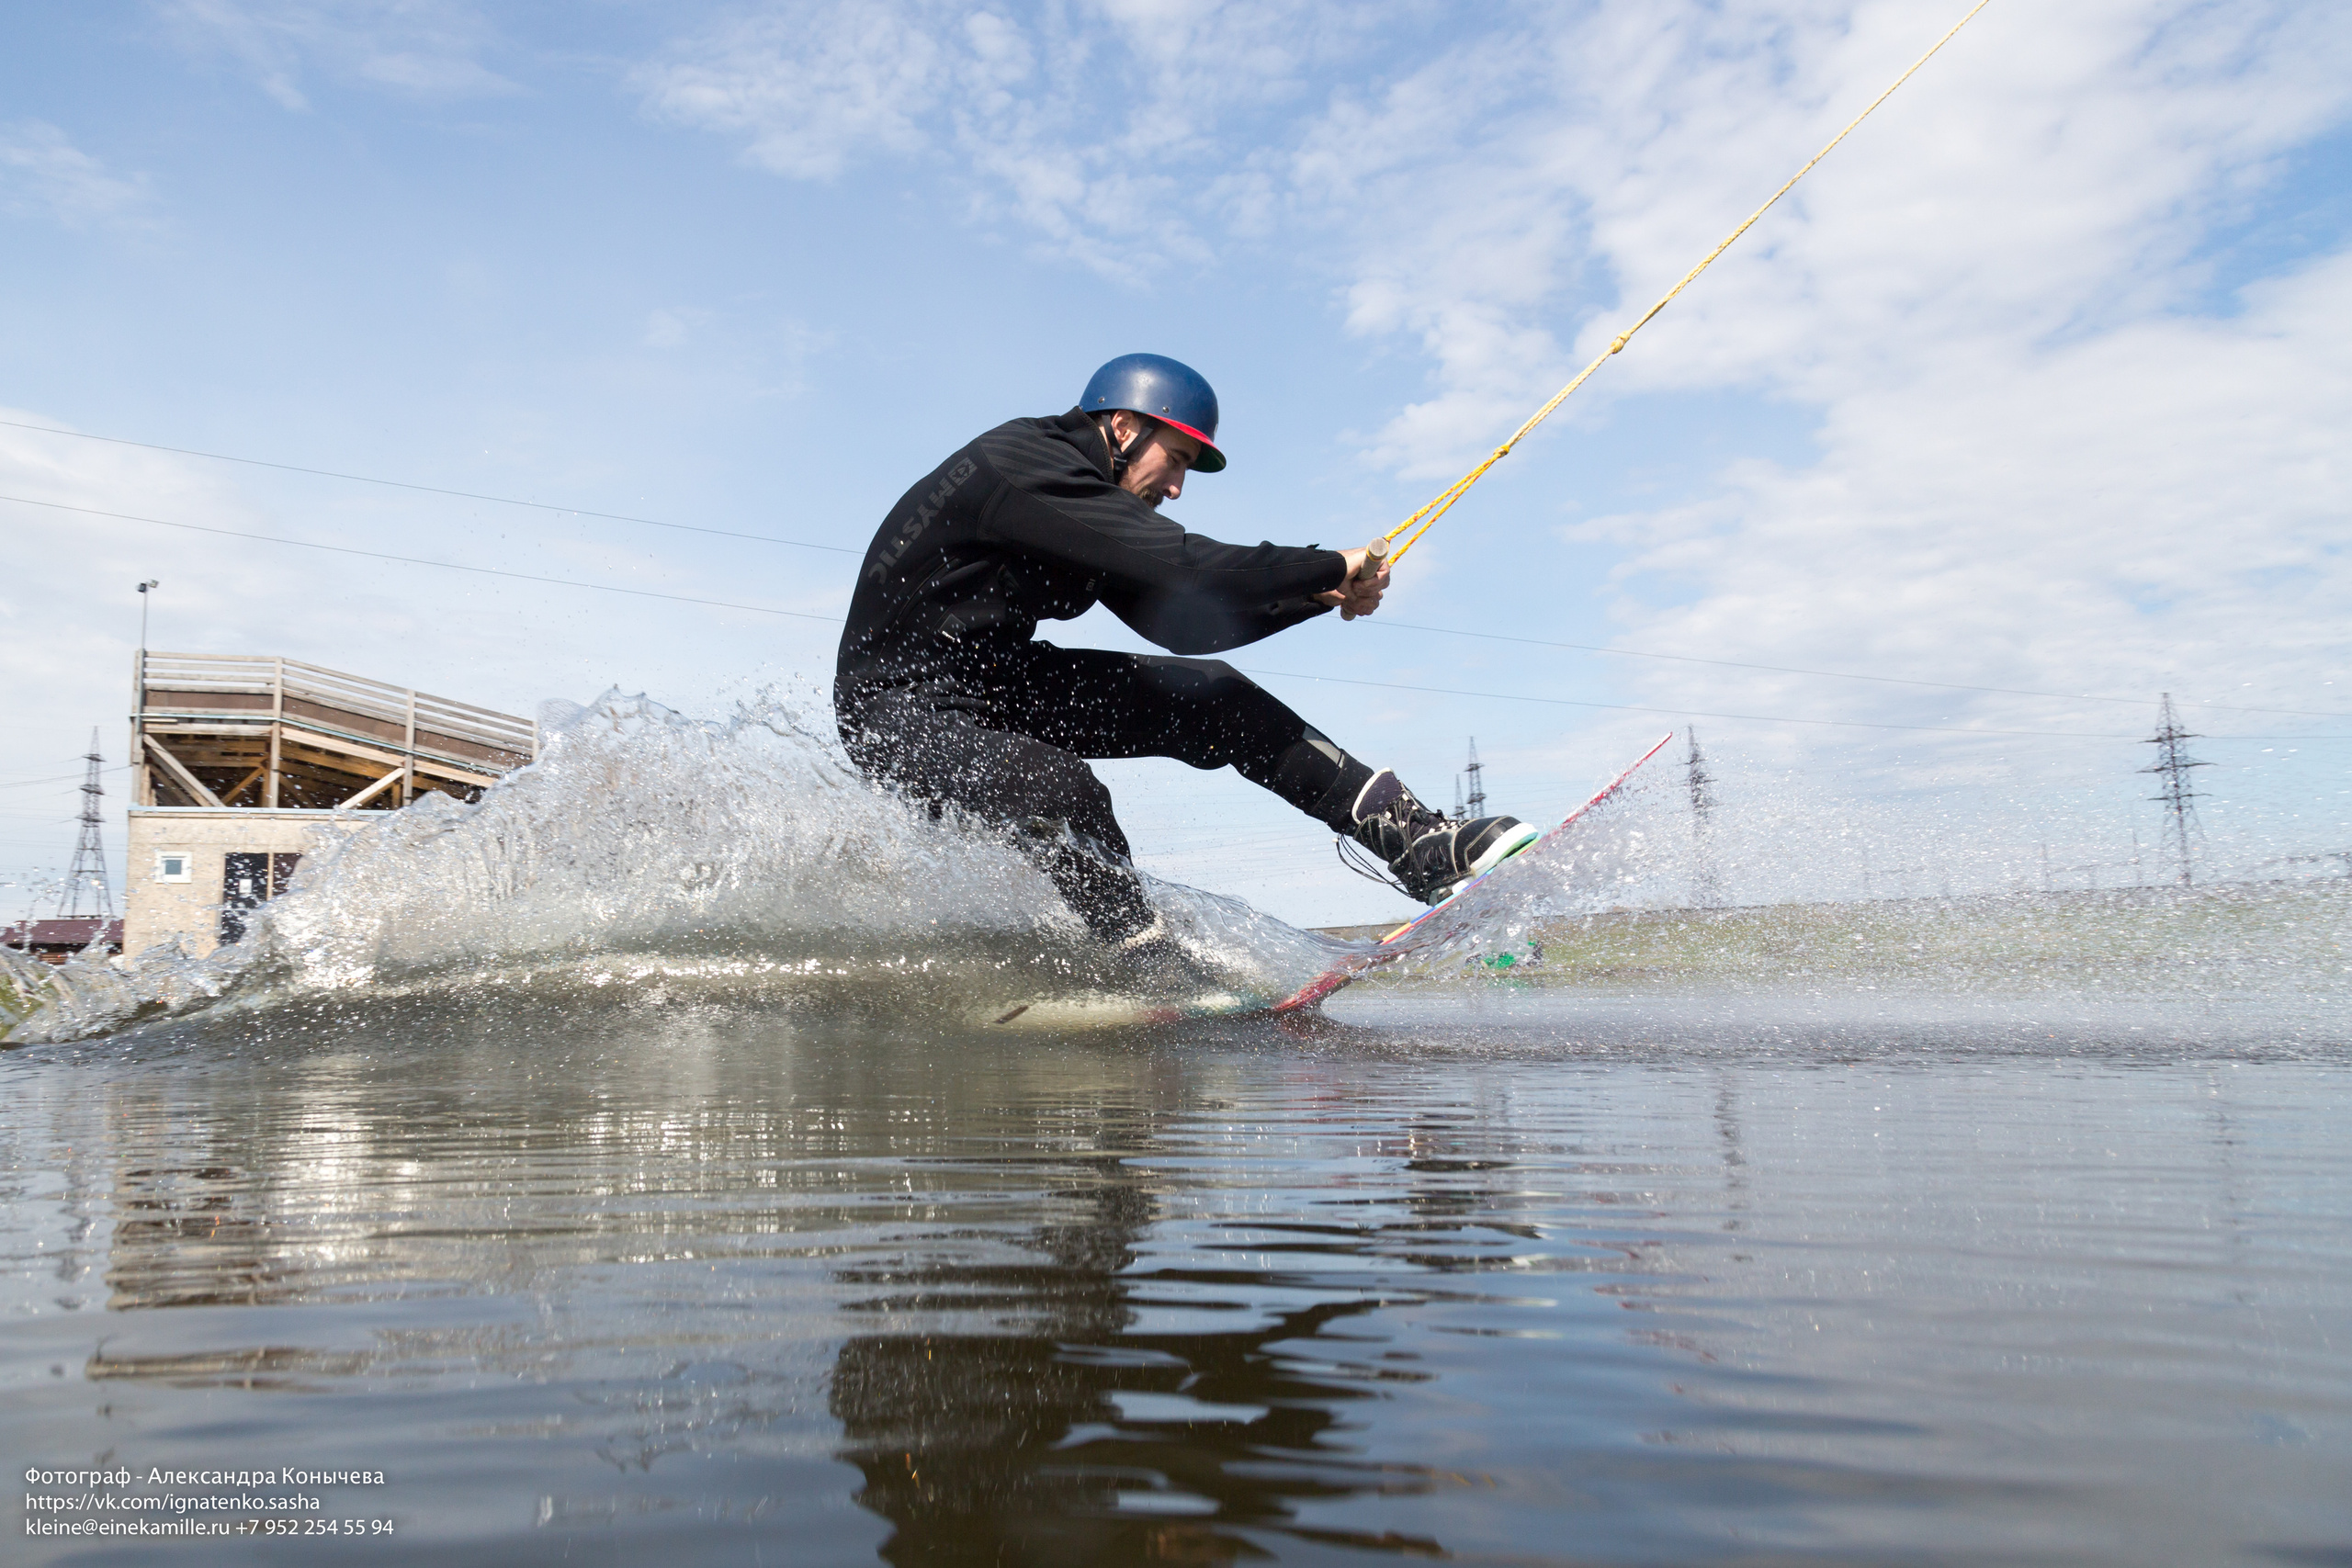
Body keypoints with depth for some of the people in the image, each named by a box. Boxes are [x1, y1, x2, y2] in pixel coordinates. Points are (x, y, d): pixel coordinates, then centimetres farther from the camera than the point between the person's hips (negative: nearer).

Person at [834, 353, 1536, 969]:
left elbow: (1179, 621, 8)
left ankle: (1420, 844, -5)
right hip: (904, 711, -8)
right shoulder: (1022, 464, -23)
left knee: (1207, 698, -4)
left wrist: (1317, 597, 0)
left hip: (997, 684, 9)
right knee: (1065, 796, -38)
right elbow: (1181, 568, -31)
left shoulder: (1084, 502, 7)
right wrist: (1329, 566, -20)